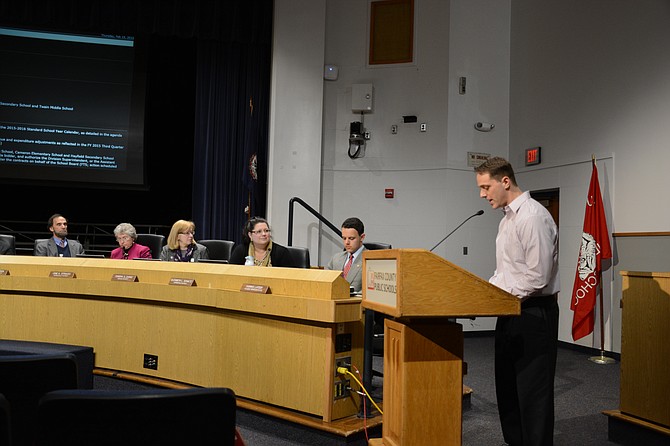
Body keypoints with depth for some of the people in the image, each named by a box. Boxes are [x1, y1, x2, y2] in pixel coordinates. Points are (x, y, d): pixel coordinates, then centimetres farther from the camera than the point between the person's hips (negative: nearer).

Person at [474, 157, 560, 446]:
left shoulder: (533, 217, -17)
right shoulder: (506, 219, 14)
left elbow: (537, 278, -22)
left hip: (534, 314, -10)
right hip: (510, 313, 10)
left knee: (533, 392, -1)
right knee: (507, 386, 18)